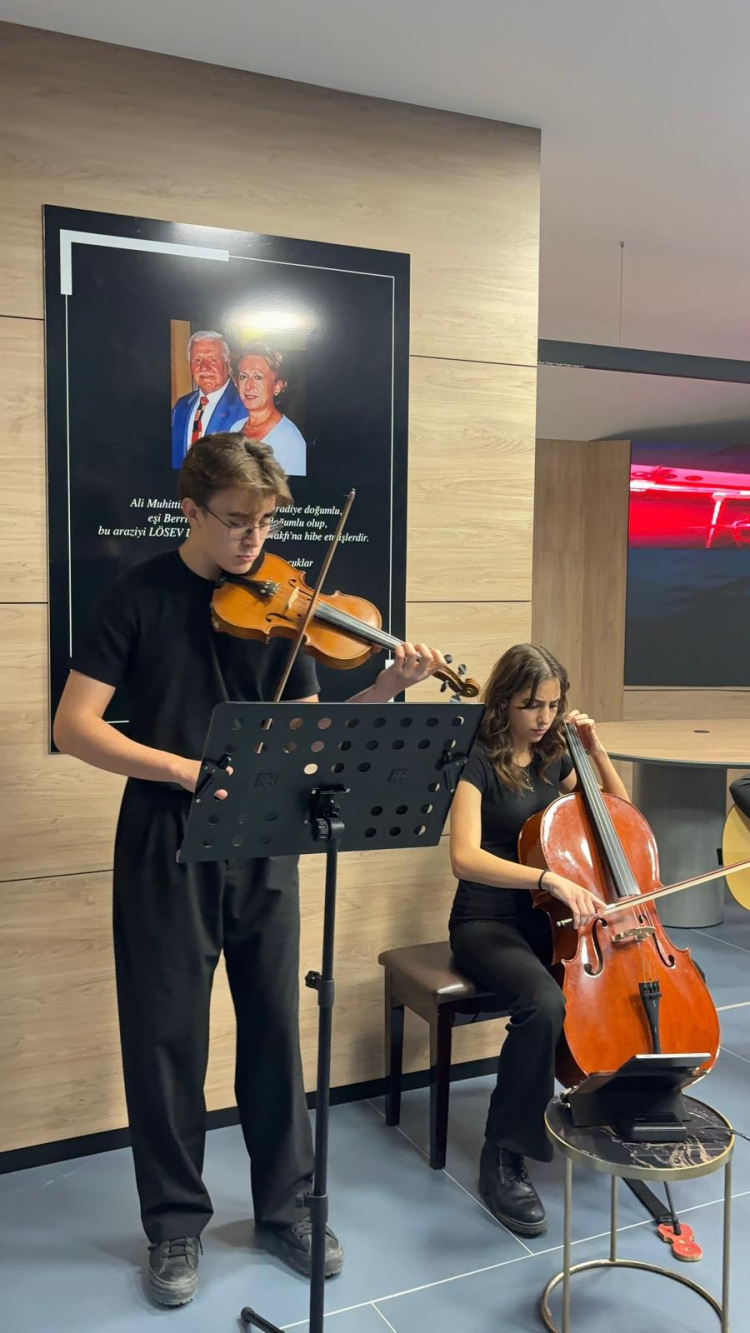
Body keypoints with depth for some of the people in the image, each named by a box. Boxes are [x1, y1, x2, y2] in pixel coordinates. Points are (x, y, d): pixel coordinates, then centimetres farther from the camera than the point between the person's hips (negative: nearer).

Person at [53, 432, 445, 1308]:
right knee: (167, 1035, 7)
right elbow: (73, 727, -11)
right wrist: (184, 768, -23)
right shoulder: (140, 596, -6)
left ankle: (286, 1207, 31)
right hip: (166, 845, -3)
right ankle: (175, 1224, 27)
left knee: (274, 1027, 12)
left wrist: (386, 689, -15)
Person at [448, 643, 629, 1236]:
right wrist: (550, 877, -34)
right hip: (486, 924, -6)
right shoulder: (478, 761, -10)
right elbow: (465, 858, -23)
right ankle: (503, 1158, -16)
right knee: (544, 1002, -35)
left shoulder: (552, 759, 8)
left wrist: (596, 751, 3)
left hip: (546, 920, 6)